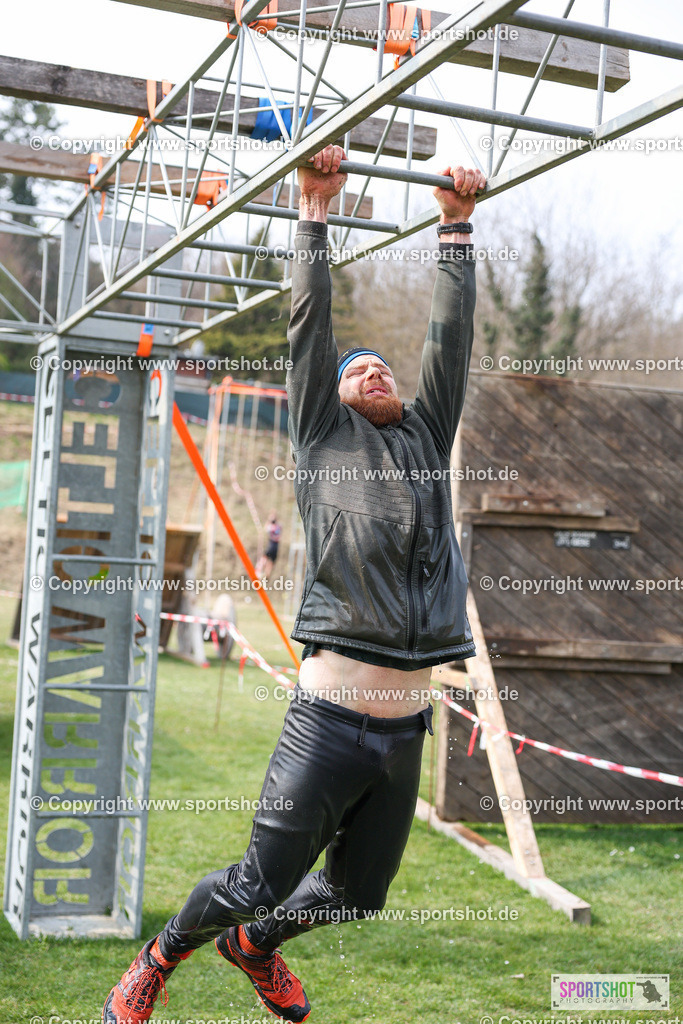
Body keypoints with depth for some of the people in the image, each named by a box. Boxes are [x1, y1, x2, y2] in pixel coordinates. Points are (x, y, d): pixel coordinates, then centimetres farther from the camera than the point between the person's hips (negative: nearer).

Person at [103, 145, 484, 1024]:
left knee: (356, 895, 16)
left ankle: (255, 946, 46)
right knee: (259, 881, 2)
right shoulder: (324, 436, 7)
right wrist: (315, 210, 7)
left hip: (406, 728, 5)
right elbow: (309, 322, 5)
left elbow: (451, 335, 17)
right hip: (329, 716, -5)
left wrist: (457, 224, 19)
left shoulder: (427, 439, 17)